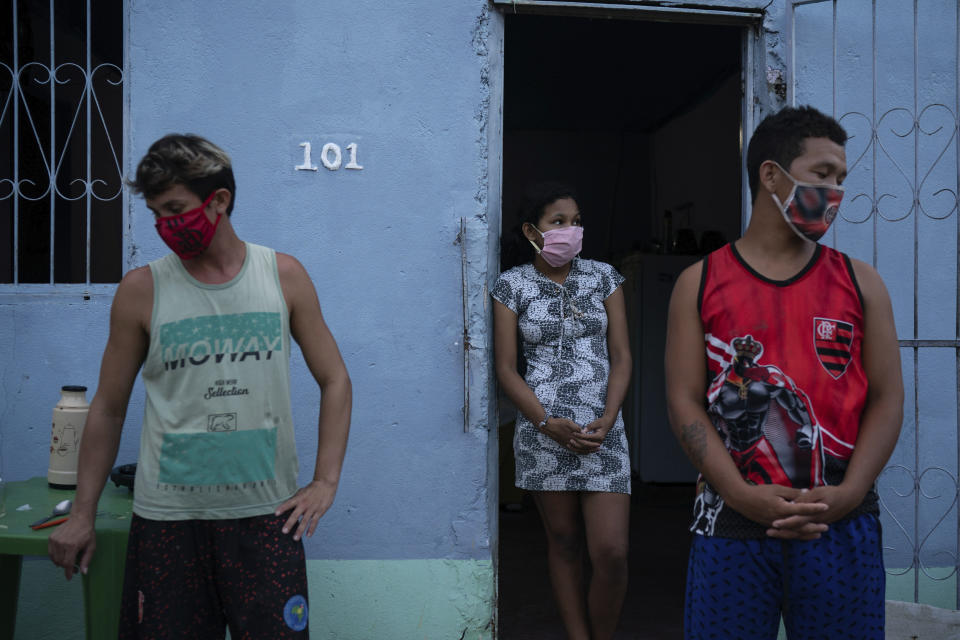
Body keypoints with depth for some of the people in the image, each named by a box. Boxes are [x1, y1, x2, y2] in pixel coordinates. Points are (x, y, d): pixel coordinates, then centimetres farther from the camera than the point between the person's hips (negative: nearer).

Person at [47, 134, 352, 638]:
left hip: (266, 514, 0)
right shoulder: (141, 290, 0)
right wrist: (82, 514, 6)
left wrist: (325, 482, -2)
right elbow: (109, 408, 7)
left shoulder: (283, 276, 1)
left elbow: (334, 380, 6)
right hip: (167, 518, 0)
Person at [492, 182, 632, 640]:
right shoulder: (512, 285, 2)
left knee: (611, 552, -5)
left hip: (601, 430, 1)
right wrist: (549, 424, -12)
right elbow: (505, 368, -1)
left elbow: (621, 356, 5)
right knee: (563, 545, 9)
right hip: (543, 430, -1)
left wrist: (606, 421, -9)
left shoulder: (603, 276, 7)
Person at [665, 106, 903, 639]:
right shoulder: (701, 283, 3)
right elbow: (685, 402, -3)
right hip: (732, 526, -1)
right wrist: (743, 497, -13)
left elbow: (887, 399, 4)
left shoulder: (861, 283, 8)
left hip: (842, 527, 2)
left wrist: (847, 494, -10)